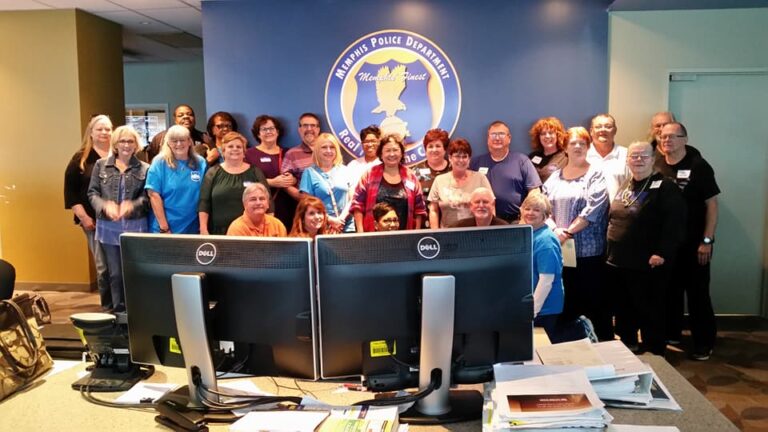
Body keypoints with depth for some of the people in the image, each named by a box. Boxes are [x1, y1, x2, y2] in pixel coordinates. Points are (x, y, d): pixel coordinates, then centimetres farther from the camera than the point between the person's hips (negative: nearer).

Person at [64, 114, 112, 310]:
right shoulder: (81, 158, 5)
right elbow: (70, 190, 3)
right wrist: (83, 217, -5)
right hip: (95, 220, -1)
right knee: (104, 267, 1)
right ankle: (108, 308, 13)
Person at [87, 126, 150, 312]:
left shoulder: (144, 168, 3)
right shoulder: (101, 165, 8)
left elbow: (147, 196, 0)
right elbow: (92, 193, 6)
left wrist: (132, 205, -19)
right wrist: (105, 205, -13)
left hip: (135, 227, -1)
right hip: (108, 227, 2)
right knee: (115, 273, 8)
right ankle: (118, 310, 19)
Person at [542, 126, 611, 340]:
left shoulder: (595, 176, -1)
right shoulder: (554, 177, 11)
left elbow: (593, 210, -12)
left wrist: (568, 232, -16)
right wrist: (555, 230, -12)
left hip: (589, 249, -4)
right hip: (560, 249, 4)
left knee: (595, 299, 2)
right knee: (566, 300, 11)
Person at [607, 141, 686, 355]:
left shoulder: (665, 187, -10)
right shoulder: (625, 185, 14)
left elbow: (675, 223, -18)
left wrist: (662, 253, -23)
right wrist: (610, 251, 16)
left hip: (647, 264, -7)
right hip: (618, 261, 7)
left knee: (649, 312, 3)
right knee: (623, 309, 17)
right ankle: (627, 348, 33)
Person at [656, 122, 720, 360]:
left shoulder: (699, 166, -8)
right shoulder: (657, 167, 5)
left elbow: (711, 205, -8)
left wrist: (707, 241, -13)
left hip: (694, 243, -4)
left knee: (697, 293, 2)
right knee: (669, 290, 14)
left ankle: (704, 342, 14)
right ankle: (671, 333, 29)